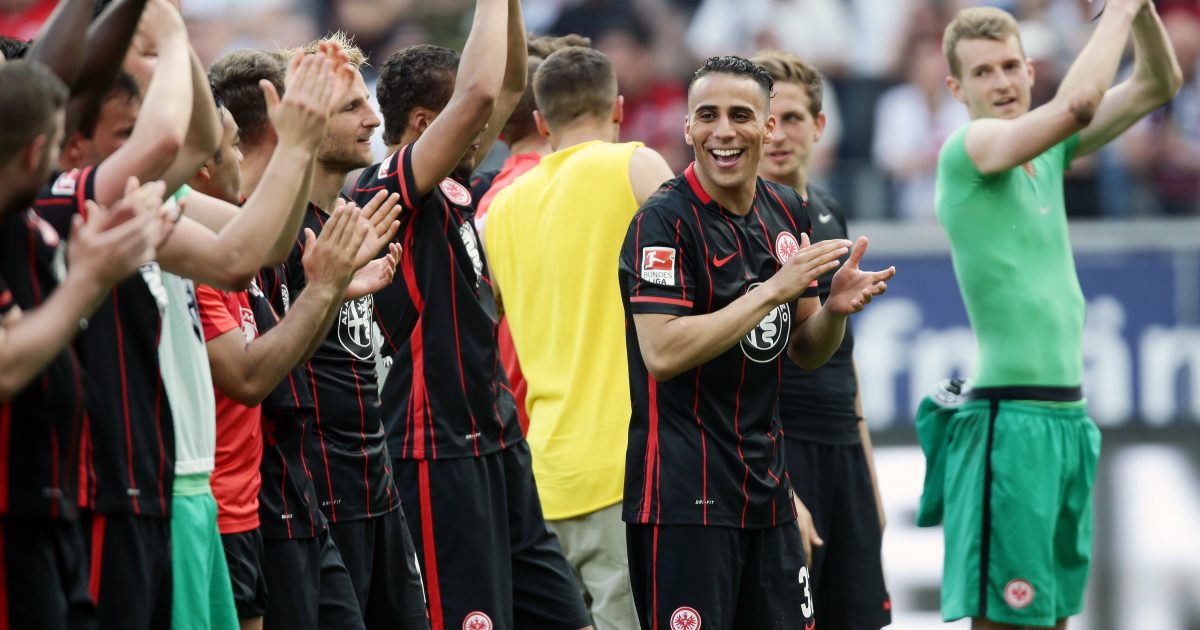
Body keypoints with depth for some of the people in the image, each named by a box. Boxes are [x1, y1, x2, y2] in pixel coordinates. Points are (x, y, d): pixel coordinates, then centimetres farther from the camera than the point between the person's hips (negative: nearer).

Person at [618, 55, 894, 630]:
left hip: (766, 490, 7)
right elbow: (661, 353, -22)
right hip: (683, 496, -7)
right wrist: (774, 291, -21)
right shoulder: (664, 221, -11)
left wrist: (836, 307, -4)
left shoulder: (786, 212, 11)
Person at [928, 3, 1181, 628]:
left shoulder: (1049, 152, 12)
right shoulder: (965, 149, -10)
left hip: (1071, 418, 8)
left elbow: (1156, 84, 14)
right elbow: (1077, 102, -25)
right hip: (1011, 418, -8)